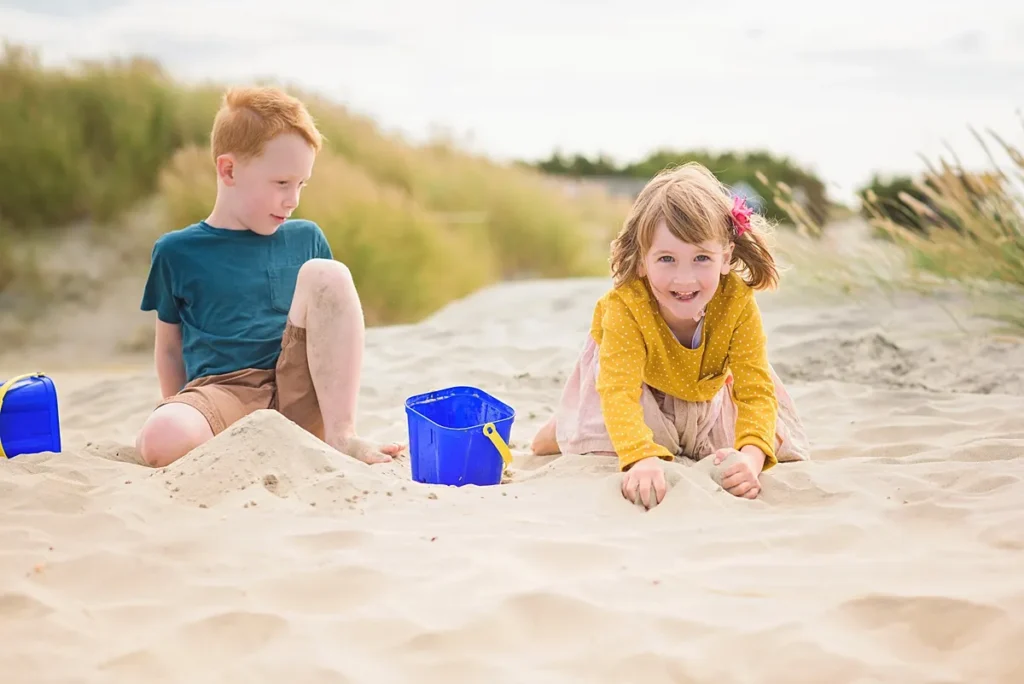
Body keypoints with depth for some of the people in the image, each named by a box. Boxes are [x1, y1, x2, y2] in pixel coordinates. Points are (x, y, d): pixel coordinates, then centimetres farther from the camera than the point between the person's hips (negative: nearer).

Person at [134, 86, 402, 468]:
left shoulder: (305, 239, 15)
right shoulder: (177, 252, 8)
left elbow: (331, 323, 22)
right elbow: (170, 346, 16)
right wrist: (179, 415, 10)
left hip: (297, 394, 3)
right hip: (223, 391, -2)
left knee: (326, 273, -19)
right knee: (161, 440, -36)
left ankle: (341, 435, -21)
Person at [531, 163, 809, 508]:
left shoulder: (737, 302, -34)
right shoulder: (624, 307, -41)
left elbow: (756, 391, -36)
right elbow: (619, 392, -50)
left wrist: (752, 455, -55)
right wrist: (642, 457, -69)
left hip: (707, 389, 3)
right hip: (643, 386, -2)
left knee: (774, 444, -4)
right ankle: (563, 430, 14)